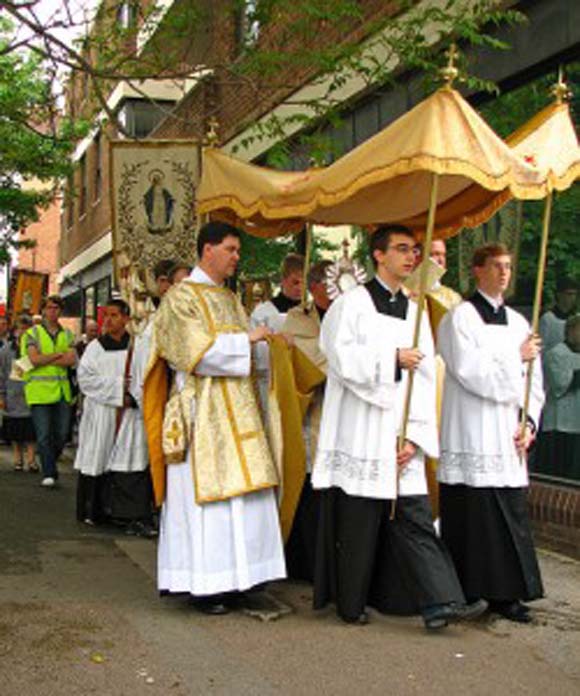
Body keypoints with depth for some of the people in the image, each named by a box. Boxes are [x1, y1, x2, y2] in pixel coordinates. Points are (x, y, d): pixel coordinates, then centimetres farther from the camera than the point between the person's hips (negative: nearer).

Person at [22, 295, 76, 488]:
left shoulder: (67, 334, 13)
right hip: (40, 390, -3)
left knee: (62, 433, 6)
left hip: (62, 390, 3)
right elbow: (35, 359, -10)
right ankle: (49, 474, -1)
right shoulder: (32, 333, 4)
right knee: (44, 434, -5)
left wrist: (45, 360, -9)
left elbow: (71, 360, -2)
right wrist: (59, 354, -5)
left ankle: (49, 465, 26)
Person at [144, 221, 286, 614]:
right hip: (203, 411, -8)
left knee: (240, 492, 5)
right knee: (207, 495, -6)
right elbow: (196, 350, -15)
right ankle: (204, 585, 2)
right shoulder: (183, 297, -4)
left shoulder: (230, 299, 19)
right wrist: (246, 339, -12)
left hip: (237, 410, 8)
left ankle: (231, 577, 13)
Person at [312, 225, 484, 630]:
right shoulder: (352, 303, 0)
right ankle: (351, 604, 16)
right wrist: (393, 357, -13)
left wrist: (414, 437, -2)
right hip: (359, 435, -4)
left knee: (415, 519, 1)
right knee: (357, 523, 2)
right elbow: (341, 355, -14)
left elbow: (425, 378, 8)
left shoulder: (414, 311, 14)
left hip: (400, 439, 5)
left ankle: (439, 603, 0)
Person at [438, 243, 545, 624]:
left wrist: (529, 422, 0)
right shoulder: (460, 317, -3)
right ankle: (465, 592, 6)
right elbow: (470, 371, -14)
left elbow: (534, 381, 14)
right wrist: (517, 357, -5)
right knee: (471, 516, -4)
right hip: (471, 436, -6)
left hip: (508, 439, 6)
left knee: (510, 516, 6)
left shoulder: (518, 322, 15)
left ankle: (504, 593, 14)